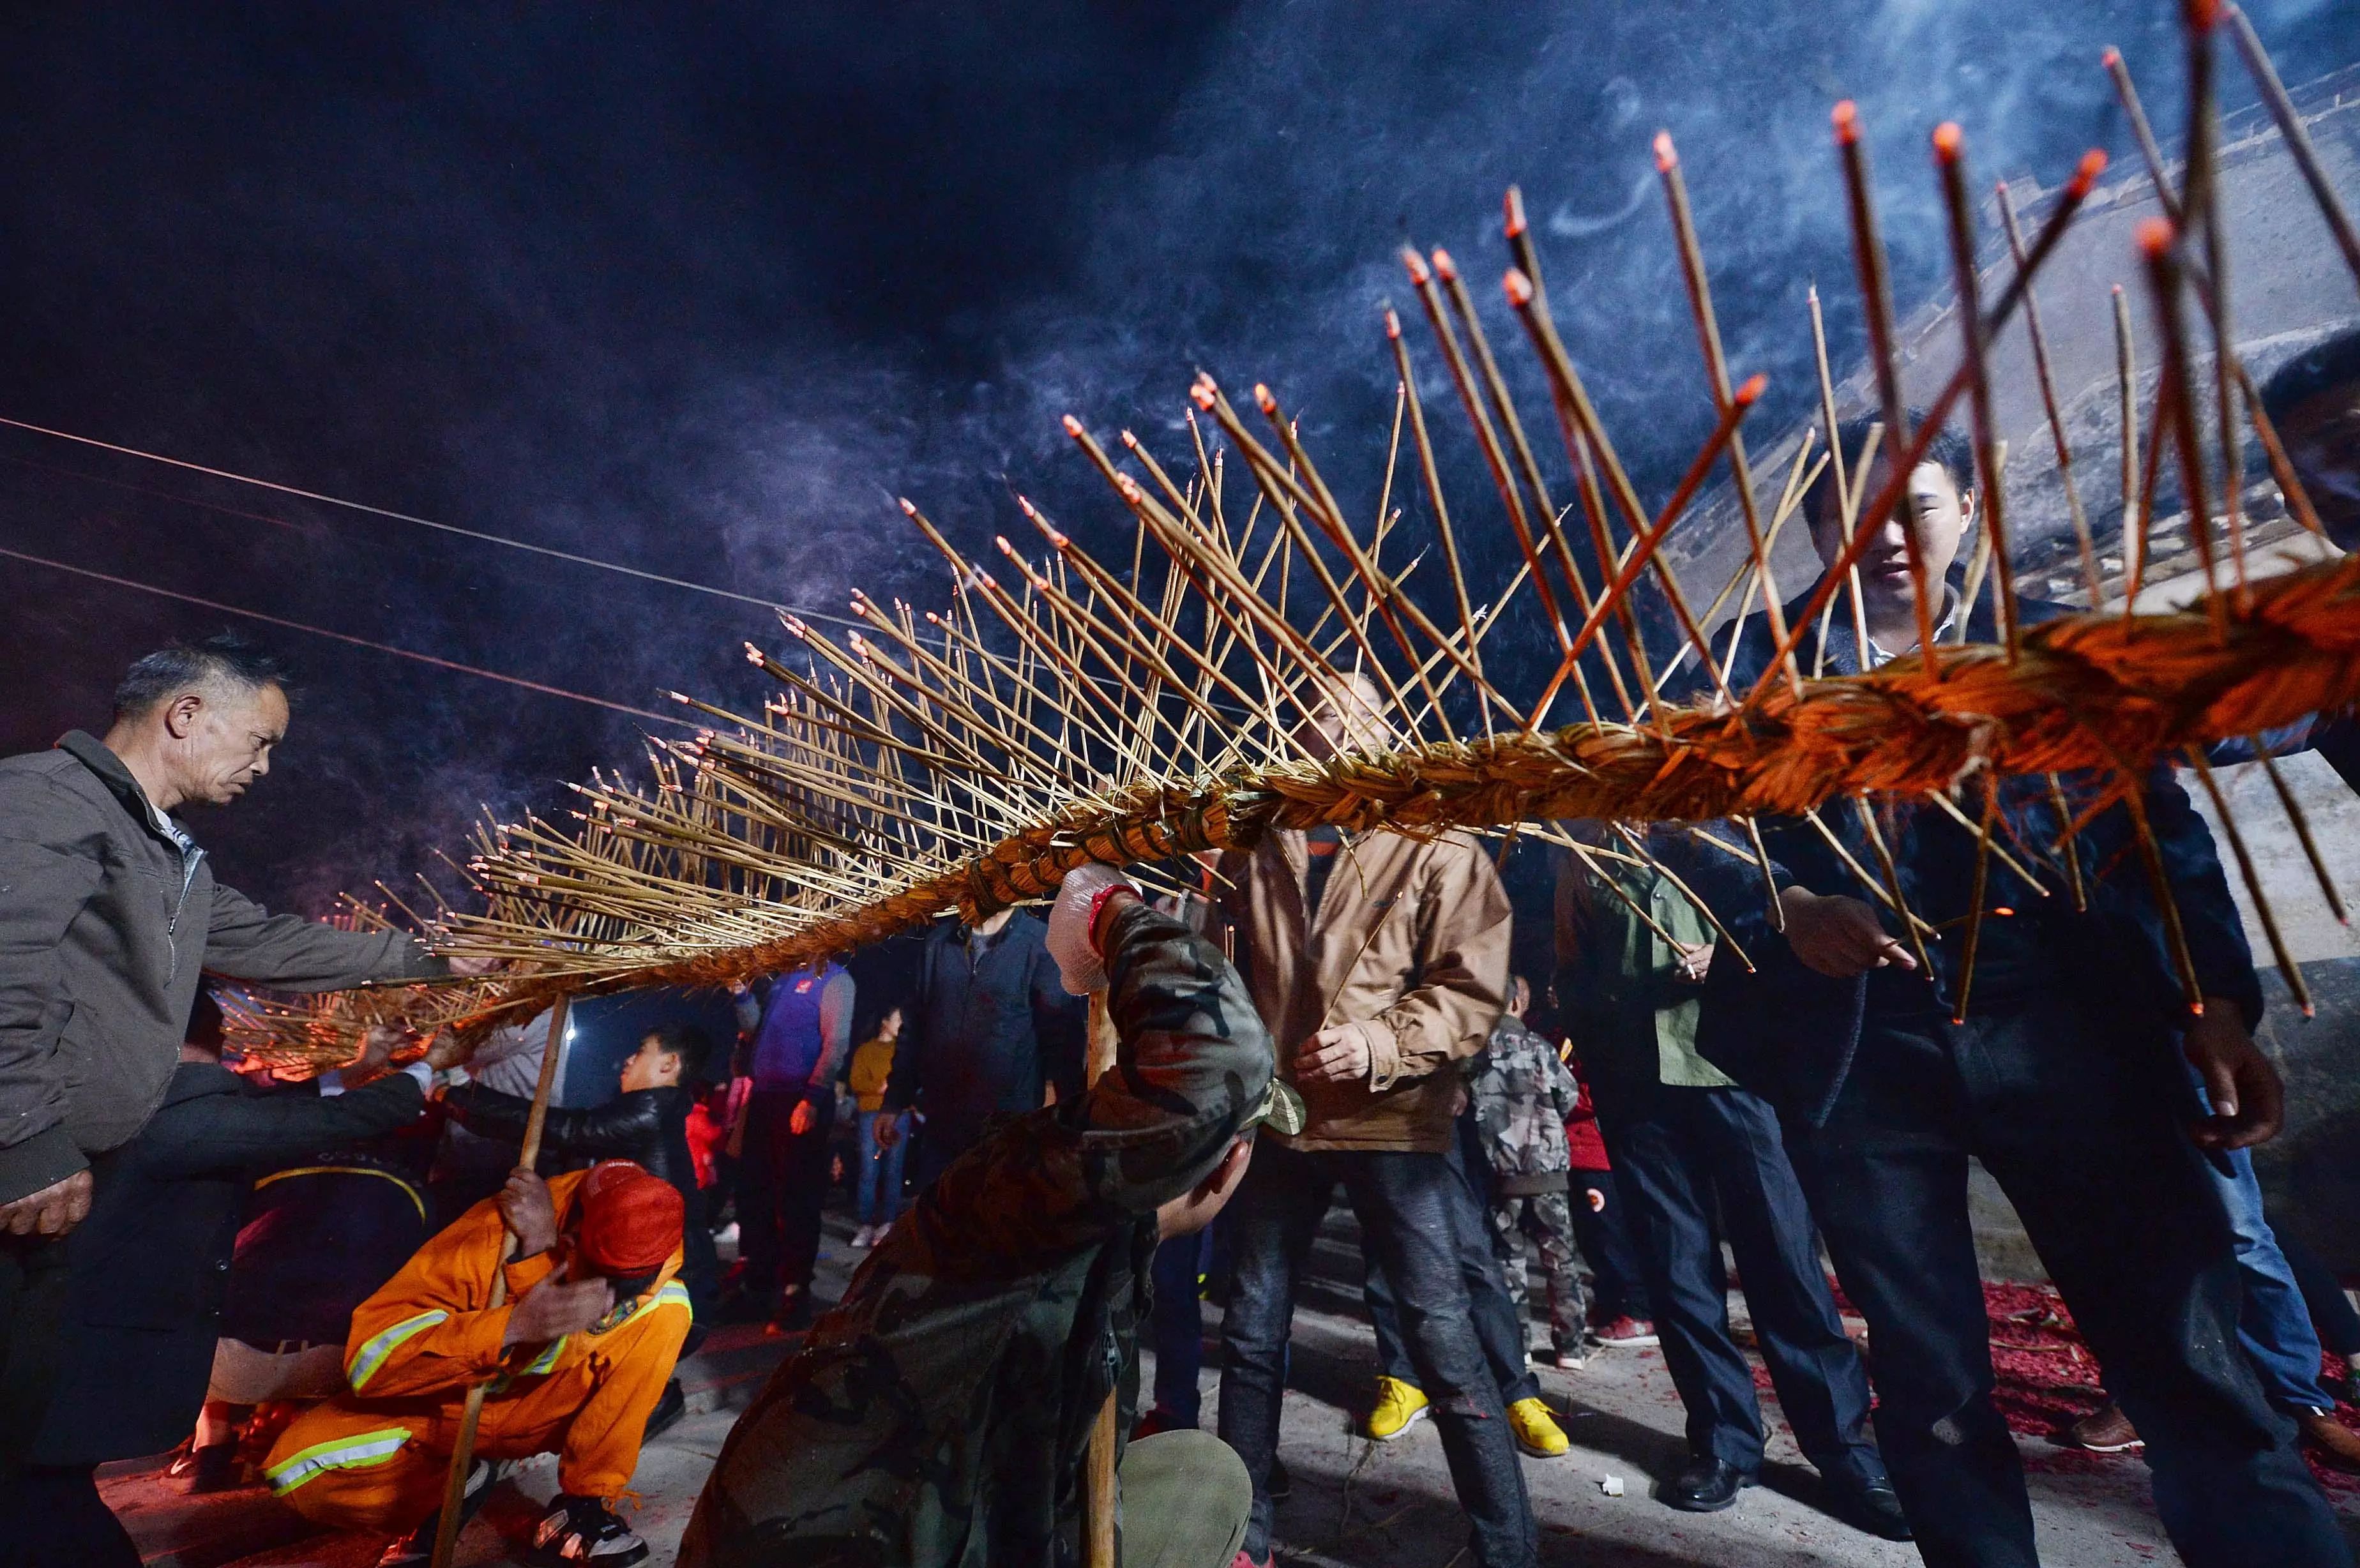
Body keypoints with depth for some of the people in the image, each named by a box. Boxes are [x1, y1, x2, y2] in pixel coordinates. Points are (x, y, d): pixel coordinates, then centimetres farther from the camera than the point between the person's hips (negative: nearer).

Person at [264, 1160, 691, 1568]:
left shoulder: (651, 1237, -27)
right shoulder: (490, 1234, -33)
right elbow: (368, 1359, -33)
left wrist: (541, 1248, -41)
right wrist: (513, 1325, -46)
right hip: (449, 1404, 0)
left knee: (667, 1311, -27)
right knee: (297, 1467, -26)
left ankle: (585, 1503, -11)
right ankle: (448, 1488, 3)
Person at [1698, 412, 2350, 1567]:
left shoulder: (2051, 642, 14)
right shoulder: (1761, 659, 8)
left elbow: (2160, 828, 9)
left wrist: (2216, 1005, -3)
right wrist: (1789, 905, -20)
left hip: (2063, 1027, 1)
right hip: (1857, 1049, -1)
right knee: (1930, 1382, 12)